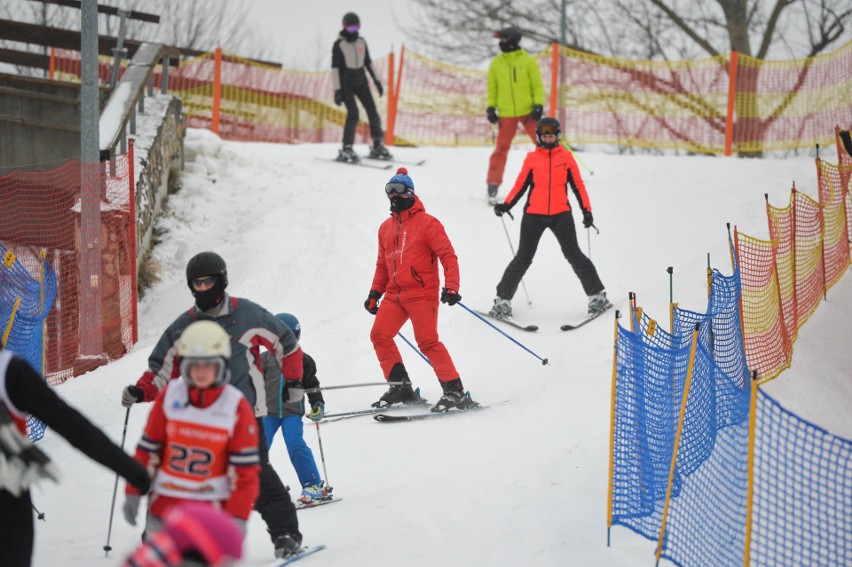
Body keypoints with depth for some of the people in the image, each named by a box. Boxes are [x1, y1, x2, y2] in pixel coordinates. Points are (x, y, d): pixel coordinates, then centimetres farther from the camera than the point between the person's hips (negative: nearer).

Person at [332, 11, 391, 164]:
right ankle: (346, 149, -14)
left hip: (361, 82, 5)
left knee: (372, 111, -2)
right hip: (346, 84, -5)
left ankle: (377, 146, 9)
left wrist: (376, 80, 11)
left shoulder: (361, 42, 8)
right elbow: (335, 68, -10)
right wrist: (337, 90, -15)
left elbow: (368, 62, 17)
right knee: (353, 113, -19)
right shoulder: (339, 44, -8)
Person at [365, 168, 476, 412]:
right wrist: (375, 292, 17)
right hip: (394, 295, 7)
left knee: (428, 342, -15)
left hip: (422, 294, -7)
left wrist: (451, 287, -20)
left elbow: (448, 255, -9)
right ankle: (400, 387, 1)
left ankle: (455, 390, -11)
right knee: (379, 335, -7)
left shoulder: (427, 223, -4)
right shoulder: (385, 228, 16)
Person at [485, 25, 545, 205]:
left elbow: (537, 84, 1)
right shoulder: (496, 64, 6)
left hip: (528, 111, -1)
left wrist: (539, 105, -7)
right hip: (506, 114, 1)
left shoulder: (528, 61, -1)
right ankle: (493, 186, 2)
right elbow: (492, 88, 11)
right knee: (501, 148, -2)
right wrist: (491, 107, 3)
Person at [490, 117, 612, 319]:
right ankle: (503, 299, 9)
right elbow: (520, 185, 7)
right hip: (534, 215, 0)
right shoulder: (531, 158, 5)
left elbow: (578, 185, 8)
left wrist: (586, 210, 1)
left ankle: (597, 295, 7)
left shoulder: (566, 157, 5)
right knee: (523, 258, 2)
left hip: (561, 214, 0)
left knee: (573, 255, -1)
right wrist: (506, 205, -7)